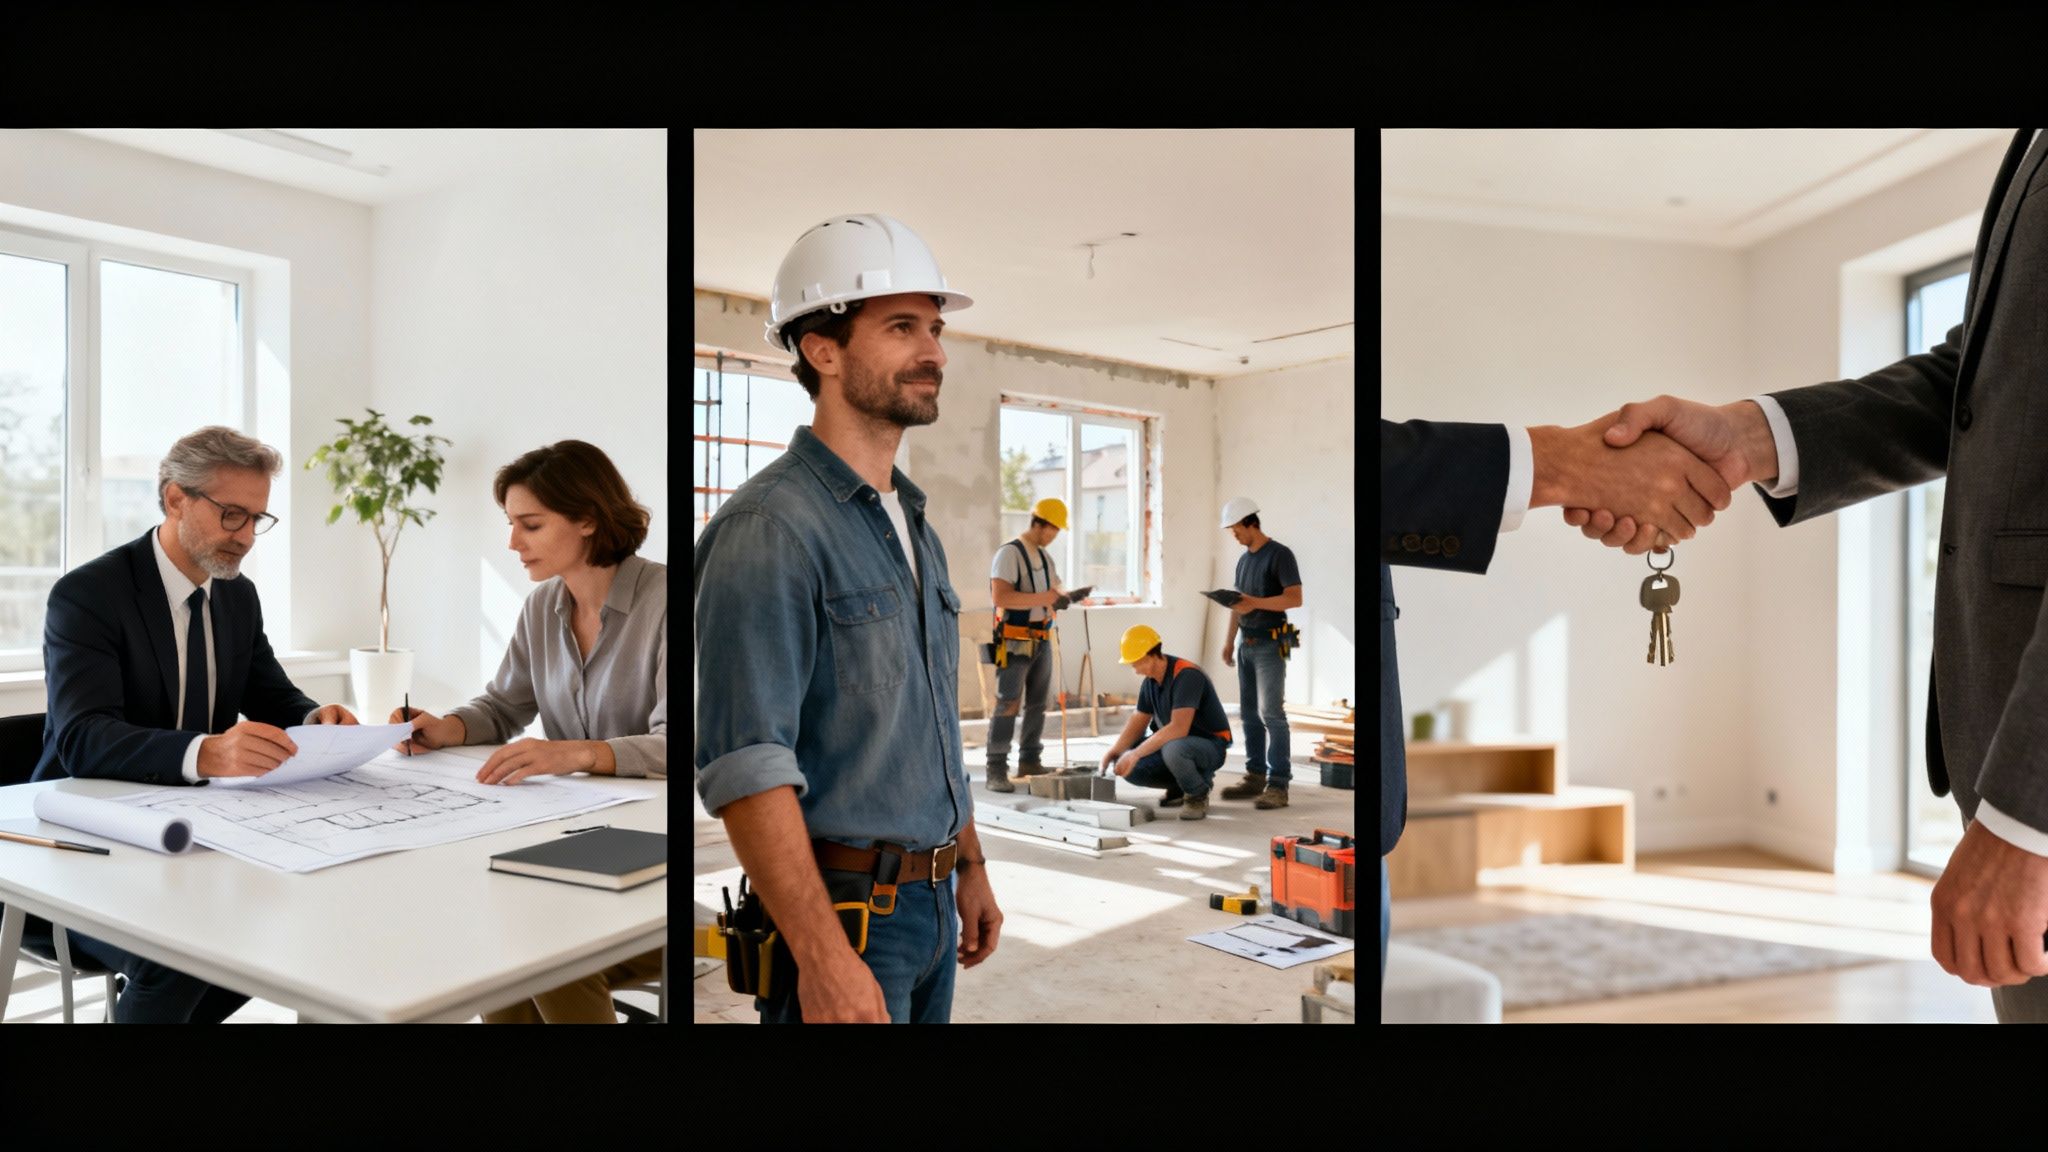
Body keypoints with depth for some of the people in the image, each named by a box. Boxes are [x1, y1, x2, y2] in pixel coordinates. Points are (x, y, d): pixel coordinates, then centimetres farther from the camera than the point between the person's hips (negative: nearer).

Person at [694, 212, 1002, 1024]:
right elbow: (745, 766, -23)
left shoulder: (914, 524, 11)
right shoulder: (770, 528, -17)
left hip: (931, 903, 8)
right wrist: (824, 957, -25)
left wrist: (970, 868, 16)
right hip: (840, 909, -8)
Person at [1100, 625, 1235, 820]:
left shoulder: (1186, 675, -26)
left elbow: (1178, 728, -34)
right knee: (1127, 766, -11)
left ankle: (1198, 795, -10)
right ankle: (1181, 784, 11)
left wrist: (1136, 753, -32)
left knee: (1173, 749, -40)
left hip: (1209, 746, -8)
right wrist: (1114, 751, -9)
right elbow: (1138, 721, 7)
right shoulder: (1150, 680, 1)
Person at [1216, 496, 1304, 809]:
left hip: (1270, 643, -8)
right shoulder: (1243, 559, 17)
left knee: (1270, 712, -11)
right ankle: (1255, 777, 15)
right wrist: (1228, 641, 16)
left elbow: (1295, 598, -15)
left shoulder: (1279, 554, -7)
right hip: (1246, 644, 8)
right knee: (1249, 713, 8)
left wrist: (1256, 603, -24)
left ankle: (1278, 785, -11)